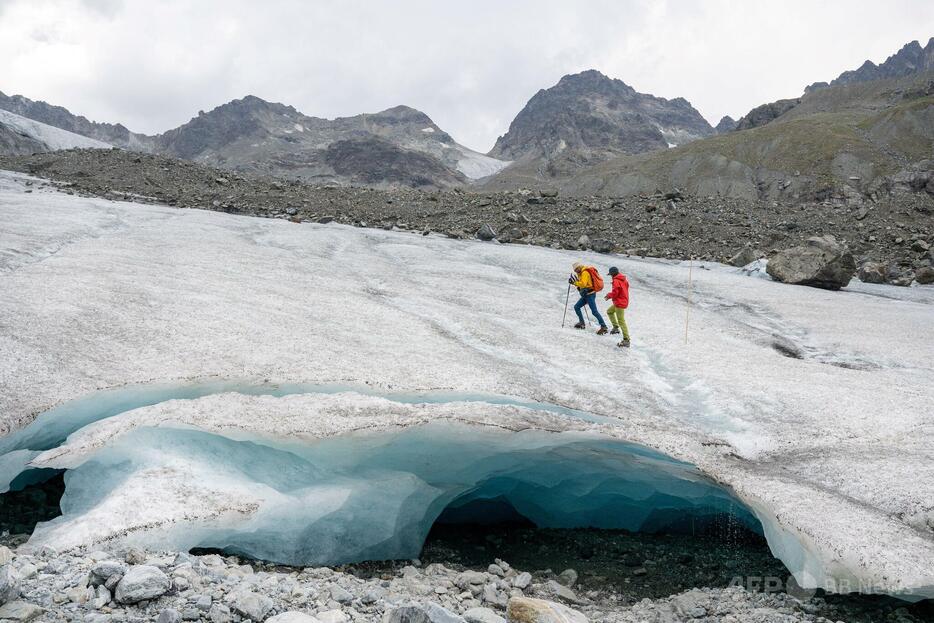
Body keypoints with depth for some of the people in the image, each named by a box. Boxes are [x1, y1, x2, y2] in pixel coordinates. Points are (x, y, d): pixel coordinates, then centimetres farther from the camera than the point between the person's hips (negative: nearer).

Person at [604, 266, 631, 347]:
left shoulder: (616, 281, -18)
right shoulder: (624, 279, 10)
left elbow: (615, 293, -21)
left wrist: (608, 295, 0)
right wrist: (610, 295, 14)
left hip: (620, 303, -10)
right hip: (624, 301, 10)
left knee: (621, 321, -9)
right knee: (609, 311, 28)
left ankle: (626, 340, -10)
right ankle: (616, 327, 21)